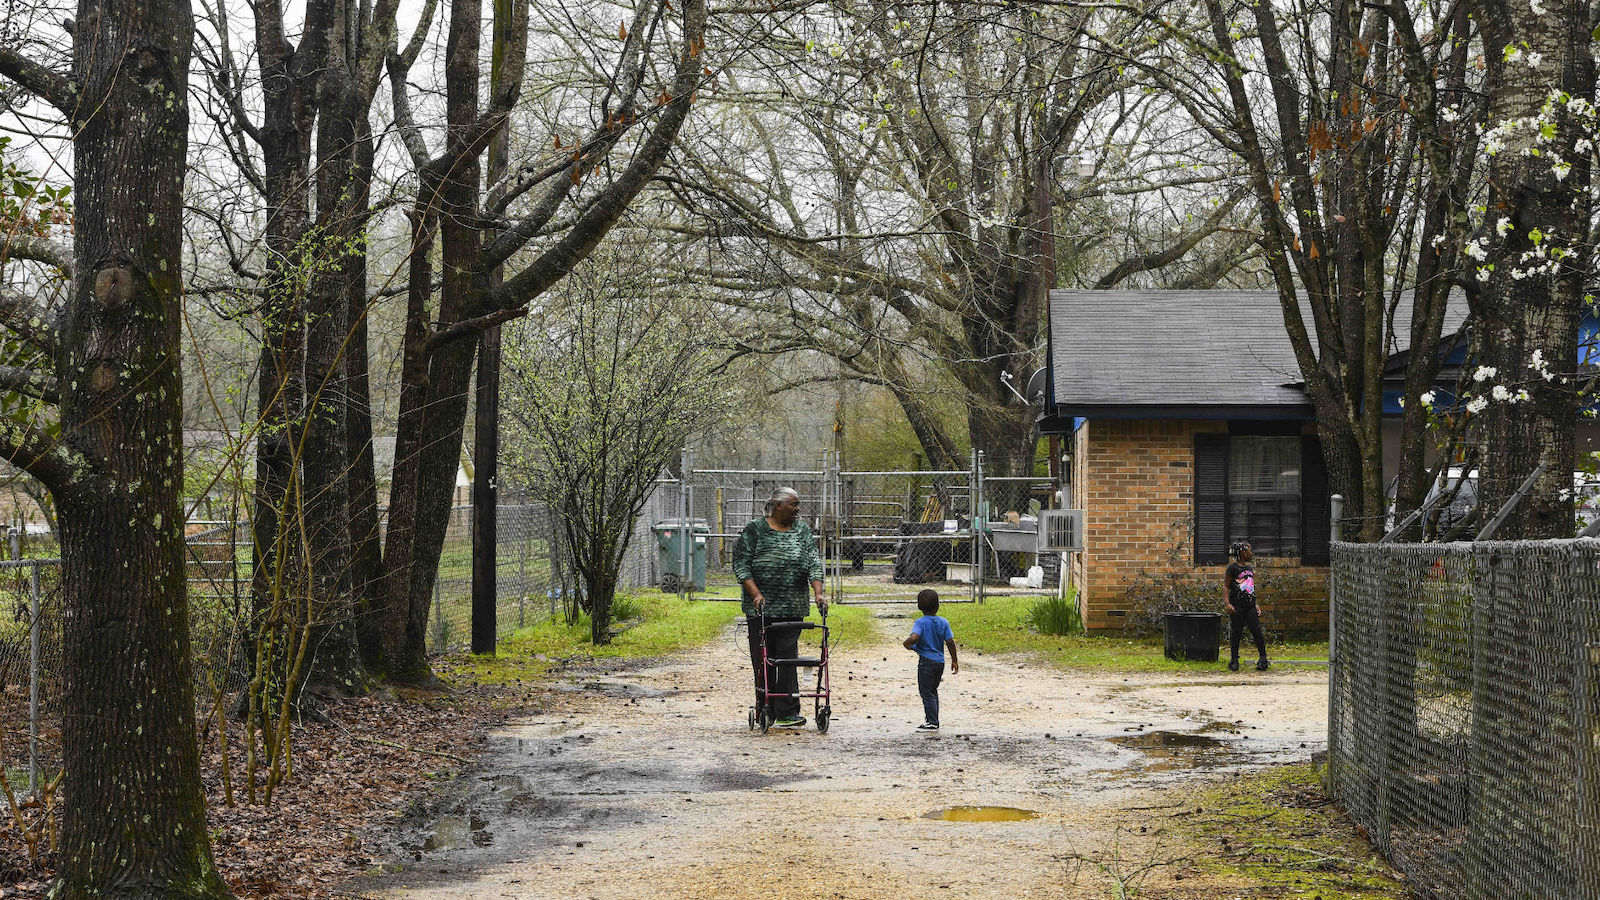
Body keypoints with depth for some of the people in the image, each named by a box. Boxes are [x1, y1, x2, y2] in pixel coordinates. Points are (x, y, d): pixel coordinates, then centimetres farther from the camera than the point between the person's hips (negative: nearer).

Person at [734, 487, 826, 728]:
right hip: (760, 607, -2)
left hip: (792, 608, 2)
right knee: (763, 660, 1)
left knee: (788, 659, -3)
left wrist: (818, 593, -12)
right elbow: (741, 564, -3)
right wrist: (756, 594, -14)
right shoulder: (755, 530, 0)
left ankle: (787, 712, -3)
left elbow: (813, 563, 2)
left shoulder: (802, 531, 10)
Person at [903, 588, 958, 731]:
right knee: (933, 691, 19)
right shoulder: (943, 622, 1)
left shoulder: (920, 622, -12)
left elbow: (914, 638, -28)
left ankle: (932, 723, 0)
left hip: (926, 661, -6)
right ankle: (933, 720, 24)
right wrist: (954, 660, 9)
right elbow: (950, 642, 0)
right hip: (940, 661, 6)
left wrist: (907, 643, -6)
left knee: (926, 692, 1)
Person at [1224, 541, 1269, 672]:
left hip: (1250, 606, 5)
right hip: (1237, 606, -5)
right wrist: (1227, 603, -16)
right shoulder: (1233, 567, -3)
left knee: (1257, 631, -4)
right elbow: (1226, 586, -5)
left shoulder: (1249, 568, 18)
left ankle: (1263, 659, 2)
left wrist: (1256, 605, 21)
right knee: (1236, 632, 0)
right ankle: (1234, 660, 9)